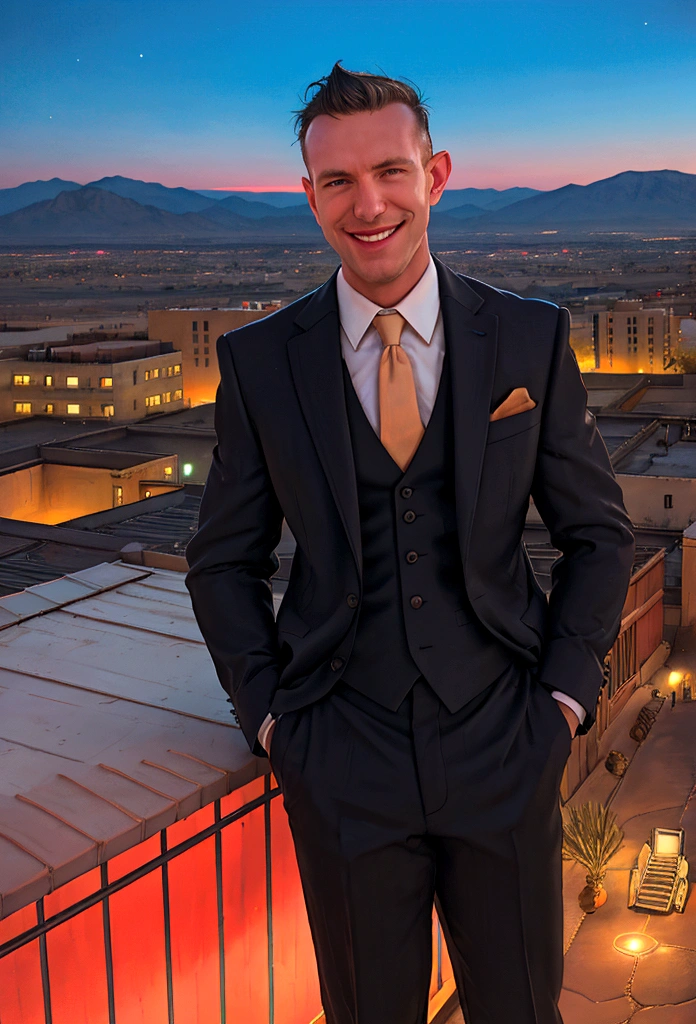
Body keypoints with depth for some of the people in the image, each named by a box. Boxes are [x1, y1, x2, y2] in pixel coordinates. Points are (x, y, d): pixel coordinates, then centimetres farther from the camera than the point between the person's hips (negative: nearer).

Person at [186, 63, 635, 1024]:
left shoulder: (532, 338, -3)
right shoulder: (259, 360, -3)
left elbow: (598, 532, 5)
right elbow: (225, 561, 5)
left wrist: (565, 693, -3)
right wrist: (269, 712, -3)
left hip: (504, 750, 1)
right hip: (341, 761, 0)